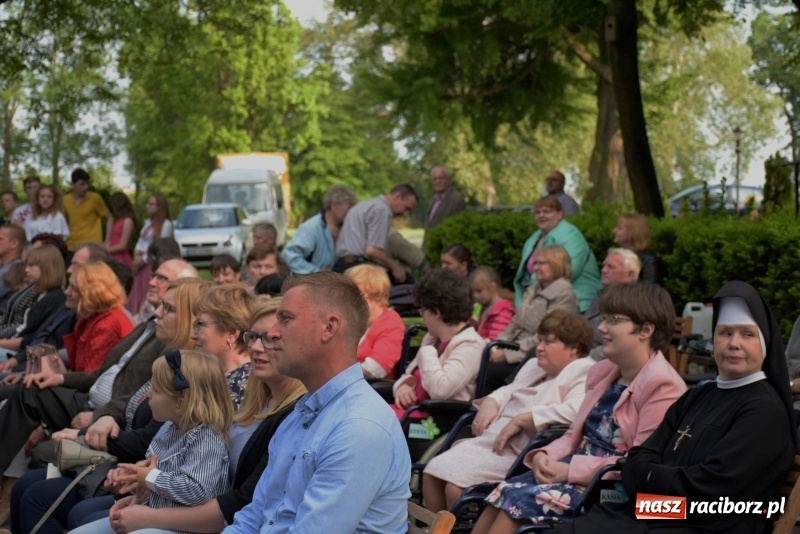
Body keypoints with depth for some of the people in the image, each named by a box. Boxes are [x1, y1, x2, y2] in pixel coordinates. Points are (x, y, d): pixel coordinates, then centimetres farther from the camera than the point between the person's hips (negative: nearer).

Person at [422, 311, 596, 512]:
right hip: (491, 438, 9)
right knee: (433, 472, -4)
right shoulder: (534, 366, 24)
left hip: (520, 451, -9)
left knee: (456, 485, -24)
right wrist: (490, 403, 11)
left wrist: (521, 420, -21)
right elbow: (509, 391, 36)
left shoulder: (584, 374, -6)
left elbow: (575, 411, -24)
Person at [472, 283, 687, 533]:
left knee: (518, 500, -23)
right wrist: (544, 456, -2)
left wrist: (570, 469, -18)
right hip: (574, 473, 8)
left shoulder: (663, 387, -12)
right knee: (504, 493, -13)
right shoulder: (602, 372, 15)